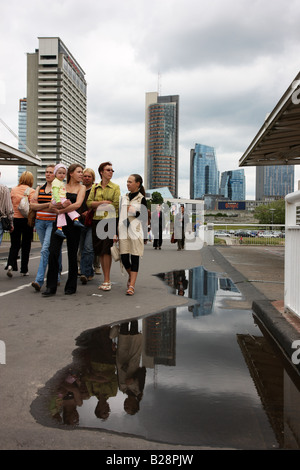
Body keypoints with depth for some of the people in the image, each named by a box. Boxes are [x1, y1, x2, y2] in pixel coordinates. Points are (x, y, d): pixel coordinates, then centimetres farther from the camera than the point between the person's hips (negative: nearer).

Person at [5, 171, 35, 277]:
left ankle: (10, 264, -11)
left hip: (15, 219, 3)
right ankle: (24, 270, 15)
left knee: (14, 245, 11)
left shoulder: (13, 190, 4)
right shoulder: (31, 191, -8)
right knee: (26, 246, 9)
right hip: (26, 220, -3)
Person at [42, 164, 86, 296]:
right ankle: (51, 287, 1)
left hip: (73, 223, -2)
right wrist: (61, 204, -13)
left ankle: (71, 287, 15)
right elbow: (51, 205, 5)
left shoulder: (81, 187, 5)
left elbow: (77, 204, -12)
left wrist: (61, 210, -7)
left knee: (72, 255, 3)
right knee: (53, 252, -7)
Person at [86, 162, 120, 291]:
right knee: (100, 252, 5)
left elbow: (116, 205, -4)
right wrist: (105, 202, -9)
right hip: (97, 221, 4)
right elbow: (89, 203, 2)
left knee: (106, 251, -11)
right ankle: (106, 279, 14)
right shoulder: (95, 187, 14)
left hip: (110, 221, -3)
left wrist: (98, 205, -5)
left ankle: (107, 280, -5)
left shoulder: (115, 187, 6)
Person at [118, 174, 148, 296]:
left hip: (136, 232, -4)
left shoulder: (142, 199, 2)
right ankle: (131, 276, 29)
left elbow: (145, 218, 0)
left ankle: (131, 285, -2)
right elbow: (120, 214, 17)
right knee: (124, 258, 1)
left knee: (134, 258, -4)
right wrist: (116, 232, 14)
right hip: (124, 231, 4)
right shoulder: (124, 198, 15)